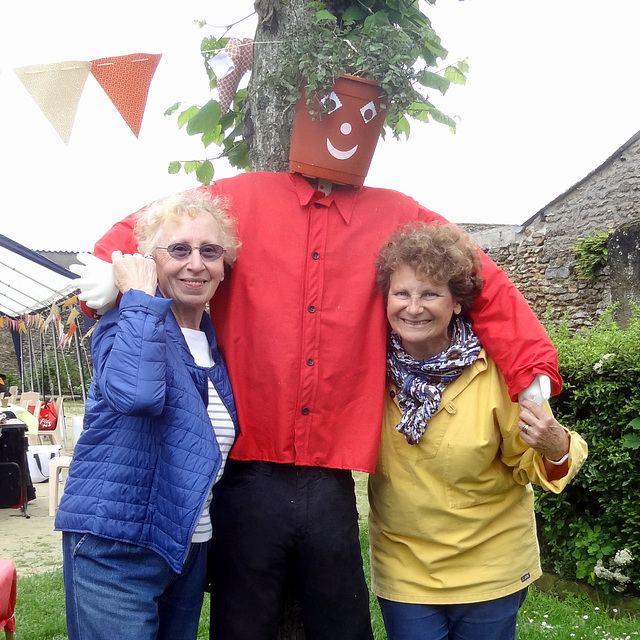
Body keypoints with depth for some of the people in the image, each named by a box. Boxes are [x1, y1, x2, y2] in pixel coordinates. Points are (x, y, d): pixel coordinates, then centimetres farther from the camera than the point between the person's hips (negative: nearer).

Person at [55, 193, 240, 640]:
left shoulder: (215, 340, 7)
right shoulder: (128, 322, -10)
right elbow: (135, 391, -34)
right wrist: (141, 299, -25)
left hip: (191, 544, 7)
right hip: (115, 544, -7)